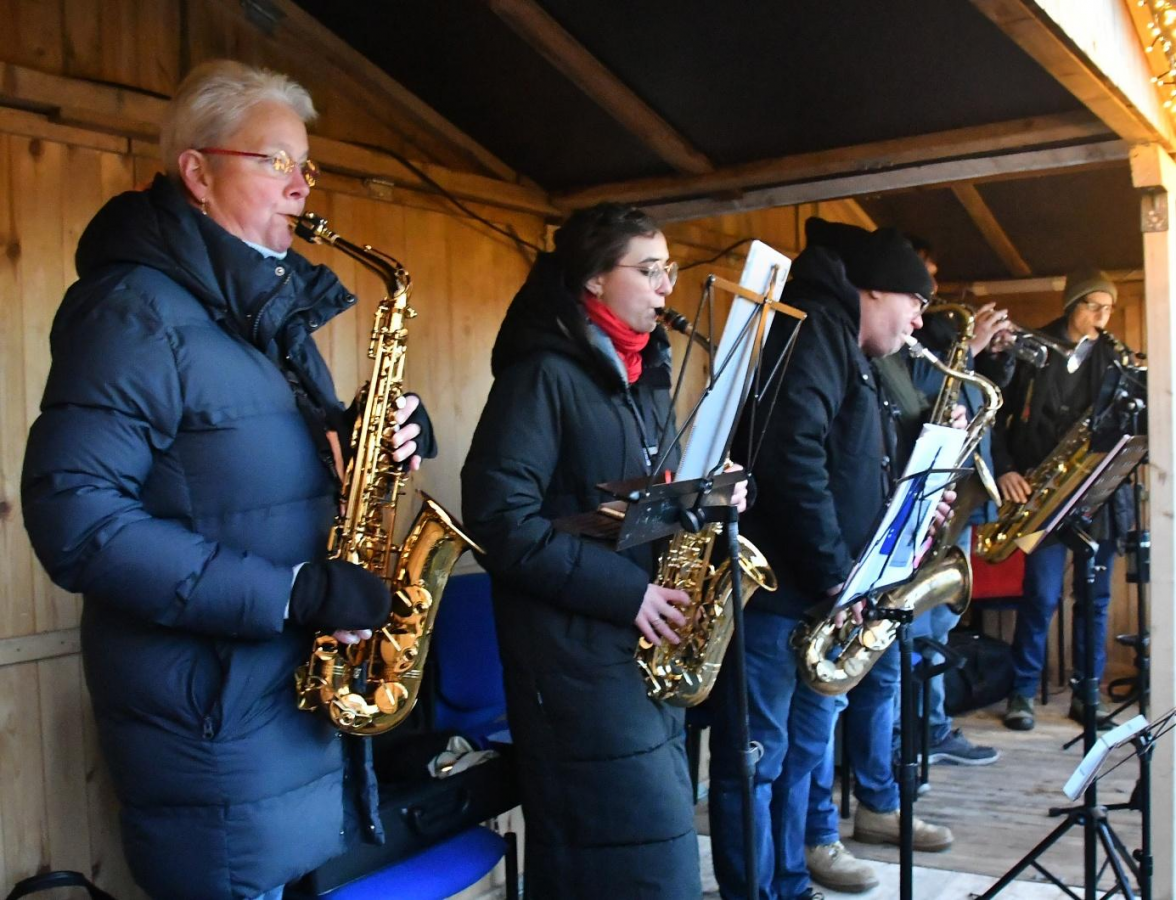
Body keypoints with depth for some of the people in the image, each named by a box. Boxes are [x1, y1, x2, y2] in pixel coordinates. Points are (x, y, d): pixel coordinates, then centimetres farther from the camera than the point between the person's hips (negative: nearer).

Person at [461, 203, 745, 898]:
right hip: (577, 652, -8)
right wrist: (624, 590, -19)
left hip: (646, 646, 9)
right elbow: (500, 516, -19)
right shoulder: (544, 373, -11)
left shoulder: (646, 374, 15)